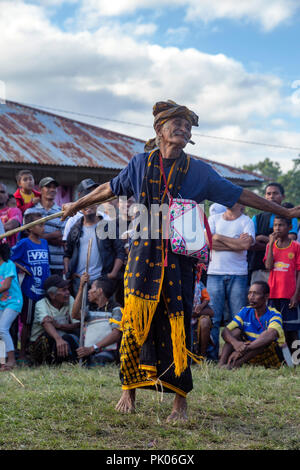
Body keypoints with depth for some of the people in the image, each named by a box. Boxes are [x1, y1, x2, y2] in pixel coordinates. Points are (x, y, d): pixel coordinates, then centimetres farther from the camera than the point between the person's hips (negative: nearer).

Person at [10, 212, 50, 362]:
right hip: (31, 289, -6)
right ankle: (22, 353, 10)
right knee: (27, 323, 1)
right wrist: (22, 268, -13)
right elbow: (8, 258, -8)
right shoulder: (24, 243, -8)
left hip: (45, 290, 6)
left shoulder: (44, 243, 11)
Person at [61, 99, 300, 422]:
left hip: (180, 256, -1)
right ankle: (129, 390, 14)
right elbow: (110, 189, 23)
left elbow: (240, 195, 10)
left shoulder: (198, 171, 4)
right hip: (145, 253, 1)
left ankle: (180, 400, 8)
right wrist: (77, 205, 34)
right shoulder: (141, 164, 7)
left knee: (177, 325, -1)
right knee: (135, 321, -2)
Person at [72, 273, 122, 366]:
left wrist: (92, 348, -16)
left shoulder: (116, 309, 5)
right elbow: (75, 315, 7)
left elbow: (116, 334, -9)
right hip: (88, 353, 6)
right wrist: (81, 288, 4)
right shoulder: (91, 309, 28)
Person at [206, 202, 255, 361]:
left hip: (238, 275, -1)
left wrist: (219, 237, -4)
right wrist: (235, 244, -7)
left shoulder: (246, 221, 7)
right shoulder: (214, 219, 13)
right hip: (215, 273, 1)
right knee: (212, 317, -3)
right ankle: (211, 356, 2)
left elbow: (246, 244, -10)